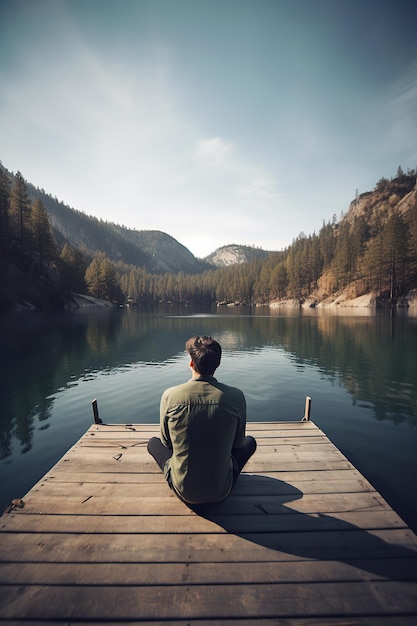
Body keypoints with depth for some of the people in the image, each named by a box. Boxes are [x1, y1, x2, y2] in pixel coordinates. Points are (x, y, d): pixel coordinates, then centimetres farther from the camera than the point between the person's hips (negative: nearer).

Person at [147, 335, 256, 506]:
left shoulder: (170, 396, -17)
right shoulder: (236, 397, -17)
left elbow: (166, 442, -1)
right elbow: (238, 442, -1)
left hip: (183, 492, 0)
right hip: (221, 492, 0)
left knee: (153, 442, 27)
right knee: (250, 441, 25)